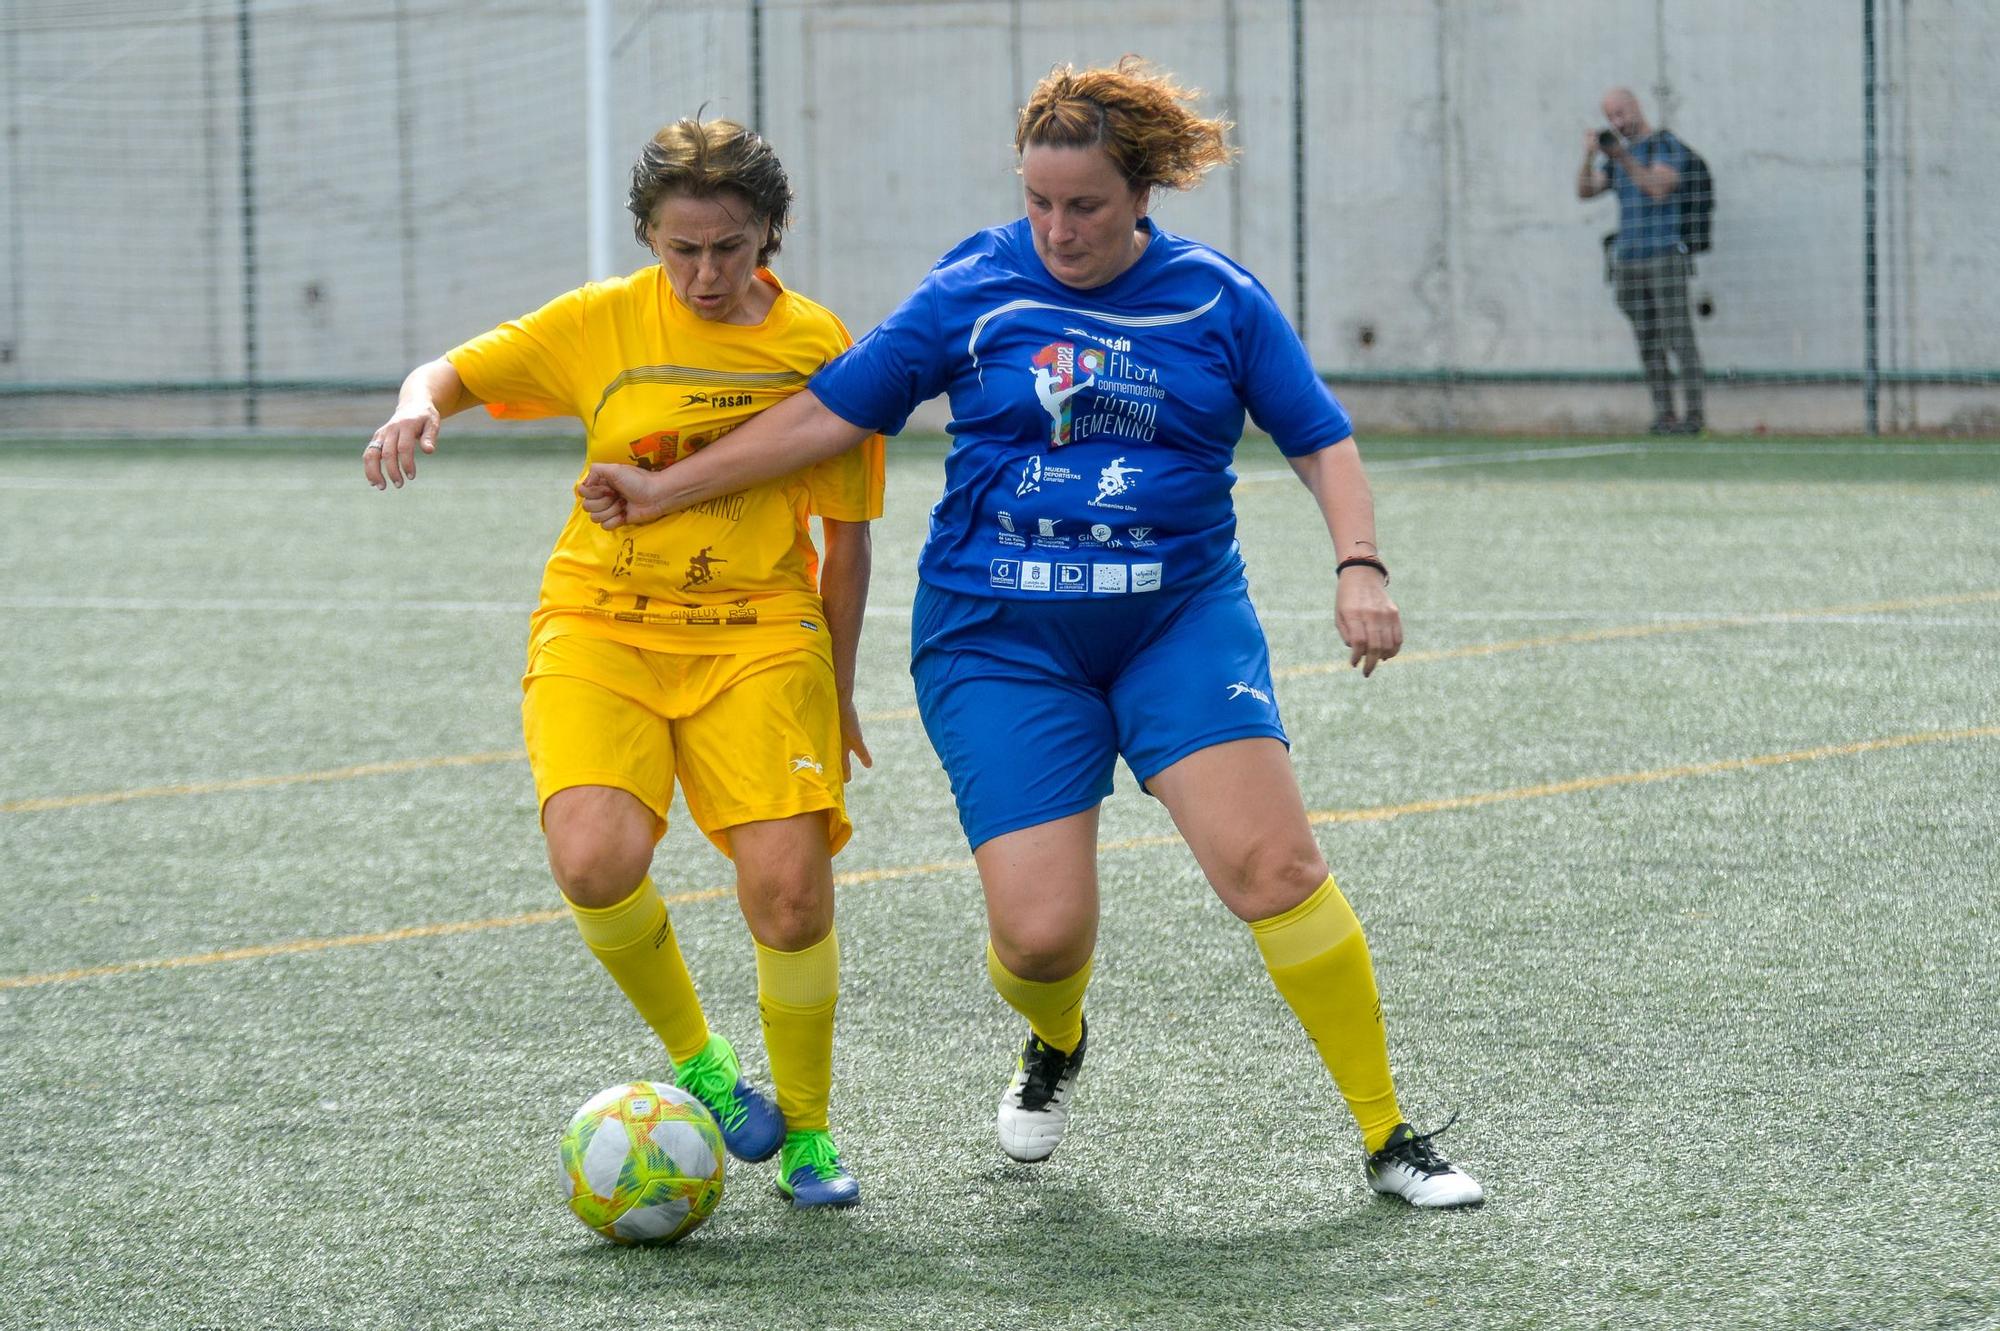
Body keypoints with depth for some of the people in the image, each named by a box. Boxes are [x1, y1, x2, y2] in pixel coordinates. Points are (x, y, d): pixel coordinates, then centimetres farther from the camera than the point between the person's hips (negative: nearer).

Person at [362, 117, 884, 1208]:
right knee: (595, 860, -26)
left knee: (790, 887, -17)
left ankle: (805, 1129, 8)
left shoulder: (814, 346, 2)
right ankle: (692, 1057, 2)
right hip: (600, 627, 0)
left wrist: (837, 696, 12)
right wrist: (416, 409, -15)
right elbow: (454, 371, 10)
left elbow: (846, 537, 9)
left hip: (758, 635, 0)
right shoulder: (605, 322, 1)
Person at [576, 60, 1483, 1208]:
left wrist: (1361, 564, -9)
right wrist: (668, 489, 8)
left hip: (1182, 617, 0)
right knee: (1040, 932, -11)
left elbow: (1323, 442, 8)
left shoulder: (1219, 301, 2)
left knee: (1273, 863, -19)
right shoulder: (976, 290, 1)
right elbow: (831, 414, 8)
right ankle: (1056, 1043, 28)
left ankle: (1389, 1136, -7)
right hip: (1001, 639, 0)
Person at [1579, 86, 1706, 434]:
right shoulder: (1617, 157, 17)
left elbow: (1659, 189, -19)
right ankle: (1664, 415, 5)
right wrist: (1588, 156, -11)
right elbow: (1585, 191, 6)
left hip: (1666, 258, -7)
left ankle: (1694, 415, -10)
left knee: (1678, 337, -10)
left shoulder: (1667, 145, -4)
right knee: (1648, 343, 3)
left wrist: (1624, 158, -28)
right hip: (1628, 259, 7)